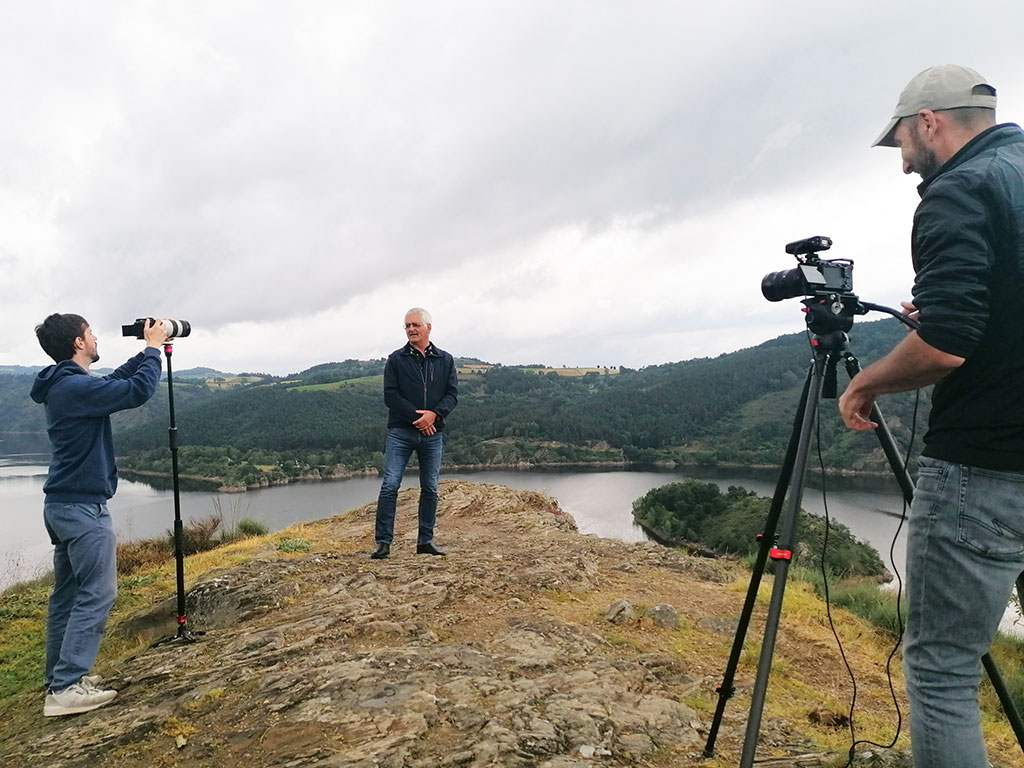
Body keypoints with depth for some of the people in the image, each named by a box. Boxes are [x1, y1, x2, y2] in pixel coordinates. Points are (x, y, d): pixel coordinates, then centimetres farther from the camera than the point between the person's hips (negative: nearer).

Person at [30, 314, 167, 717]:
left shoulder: (61, 386, 12)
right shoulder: (76, 387, -19)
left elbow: (118, 380, 24)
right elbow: (138, 391, -23)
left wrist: (148, 351, 17)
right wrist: (154, 347, -10)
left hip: (63, 505, 10)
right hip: (83, 506, -10)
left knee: (68, 593, 15)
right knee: (96, 594, -6)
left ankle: (61, 677, 24)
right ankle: (66, 689, -4)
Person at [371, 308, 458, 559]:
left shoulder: (445, 360, 9)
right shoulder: (396, 359, 4)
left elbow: (453, 394, 3)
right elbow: (390, 396, -4)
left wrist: (434, 414, -16)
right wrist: (416, 416, -15)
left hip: (433, 434, 2)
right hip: (400, 433, -2)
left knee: (430, 489, 7)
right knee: (390, 486, -8)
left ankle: (425, 541, 17)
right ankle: (383, 542, -2)